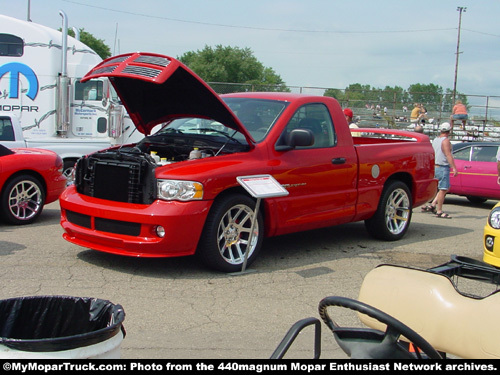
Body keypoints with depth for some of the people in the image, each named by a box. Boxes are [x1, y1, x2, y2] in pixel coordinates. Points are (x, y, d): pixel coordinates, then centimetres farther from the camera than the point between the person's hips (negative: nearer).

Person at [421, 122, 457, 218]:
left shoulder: (435, 140, 14)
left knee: (445, 188, 16)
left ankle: (432, 205, 8)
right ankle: (439, 212, -5)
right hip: (443, 168, -9)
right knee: (443, 190, -5)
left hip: (435, 167, 9)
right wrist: (454, 168, -24)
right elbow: (448, 155, -20)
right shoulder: (445, 140, -12)